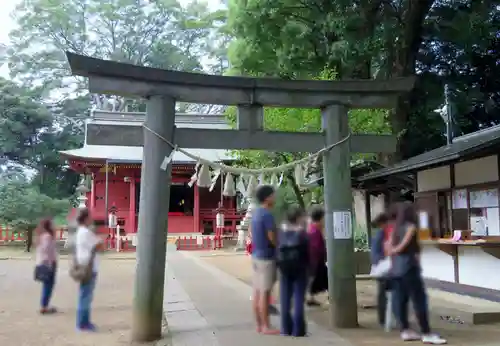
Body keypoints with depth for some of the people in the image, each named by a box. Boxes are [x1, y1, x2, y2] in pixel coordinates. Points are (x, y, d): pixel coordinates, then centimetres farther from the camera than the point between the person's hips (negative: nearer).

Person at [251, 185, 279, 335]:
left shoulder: (255, 213, 12)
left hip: (256, 255, 9)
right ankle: (266, 326, 3)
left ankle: (259, 325, 16)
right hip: (266, 257, -9)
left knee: (257, 292, 10)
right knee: (265, 293, -3)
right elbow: (272, 238, -17)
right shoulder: (267, 214, -17)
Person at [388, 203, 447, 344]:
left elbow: (390, 249, 7)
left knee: (401, 300, 9)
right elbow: (403, 245, -14)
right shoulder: (410, 226, -8)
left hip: (397, 267, 8)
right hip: (408, 267, -8)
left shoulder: (396, 228, 12)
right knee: (420, 300, -4)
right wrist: (396, 250, 2)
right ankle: (426, 334, -3)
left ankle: (406, 331, 14)